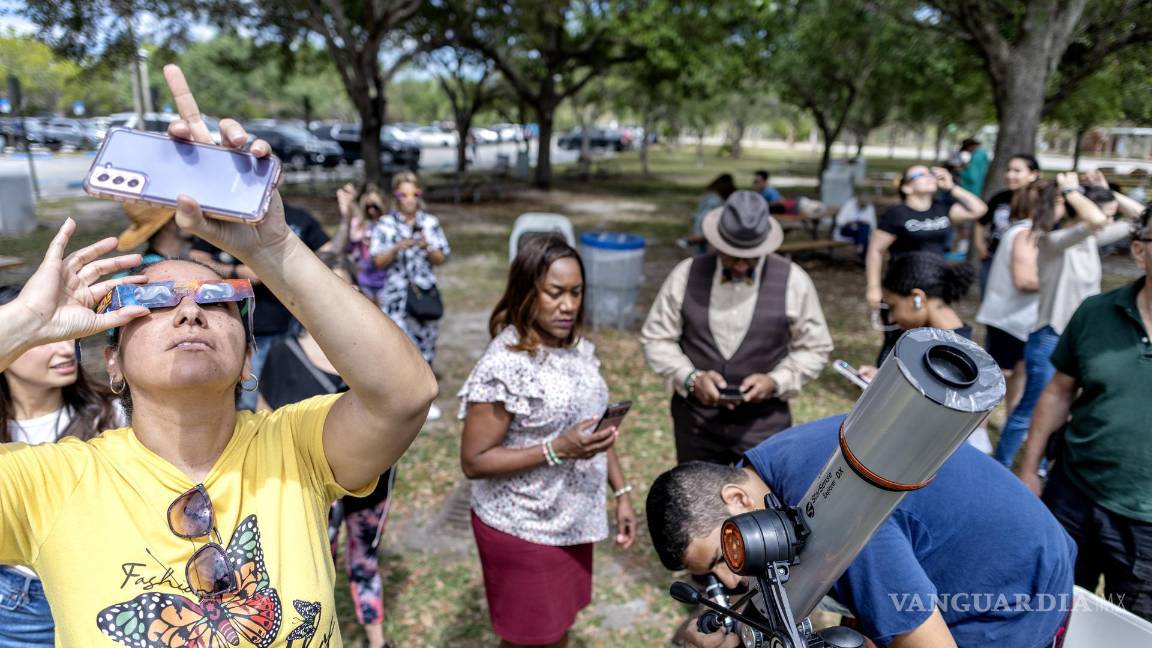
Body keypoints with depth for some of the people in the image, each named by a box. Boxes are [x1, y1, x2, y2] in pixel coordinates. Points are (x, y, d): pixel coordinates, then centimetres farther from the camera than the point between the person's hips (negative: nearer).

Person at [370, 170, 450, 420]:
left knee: (425, 344, 11)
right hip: (397, 295, -3)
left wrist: (427, 246, -14)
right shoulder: (385, 224, 0)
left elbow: (441, 259, 5)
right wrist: (398, 247, -19)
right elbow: (379, 262, -4)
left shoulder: (431, 222, 4)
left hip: (426, 293, 3)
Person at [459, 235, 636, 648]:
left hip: (571, 522, 7)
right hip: (522, 530, -6)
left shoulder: (579, 347, 0)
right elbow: (473, 461, -20)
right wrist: (557, 450, -28)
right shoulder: (503, 366, -24)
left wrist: (621, 493, 7)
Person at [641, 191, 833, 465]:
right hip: (695, 418, 1)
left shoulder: (792, 281, -6)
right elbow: (656, 339, 1)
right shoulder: (686, 275, -5)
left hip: (763, 422, -1)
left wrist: (776, 381, -15)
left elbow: (815, 349, 2)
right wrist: (690, 378, -16)